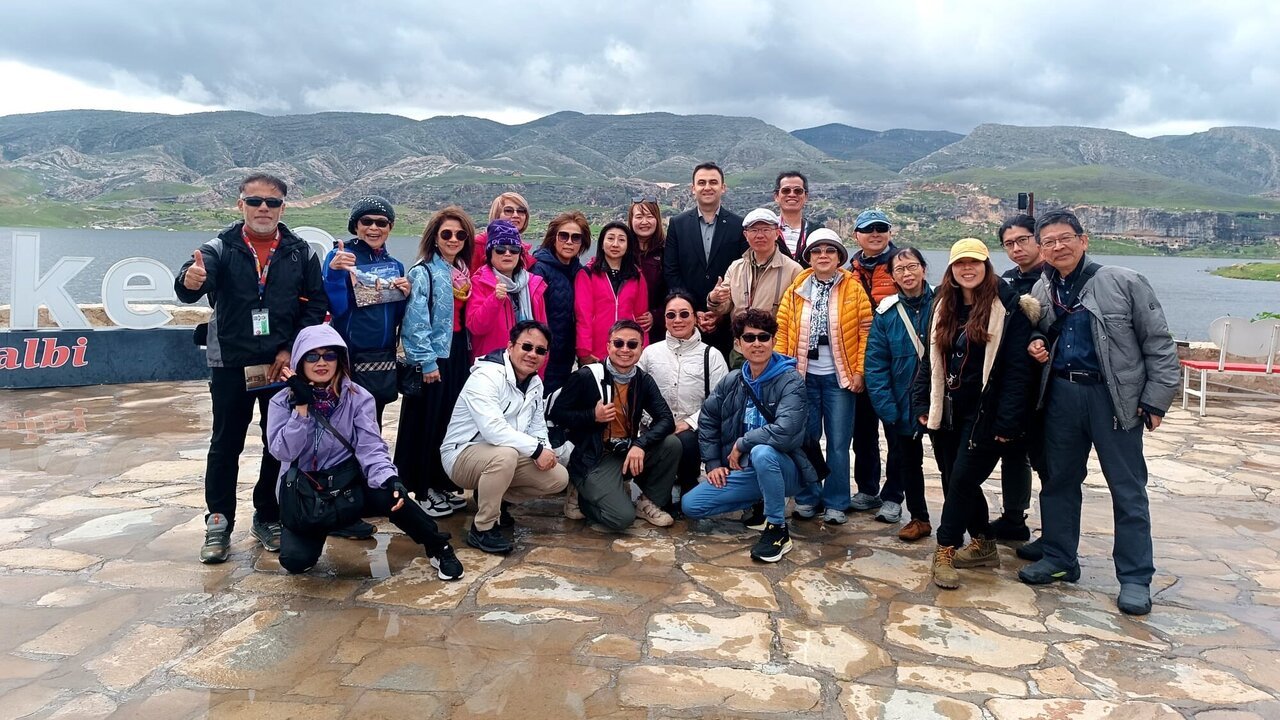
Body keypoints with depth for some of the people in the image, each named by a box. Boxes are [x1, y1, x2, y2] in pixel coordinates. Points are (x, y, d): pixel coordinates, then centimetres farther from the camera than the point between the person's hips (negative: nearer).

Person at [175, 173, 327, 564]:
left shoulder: (300, 252, 0)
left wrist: (291, 350, -9)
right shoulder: (221, 248, -4)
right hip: (230, 364, -1)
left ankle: (268, 517, 25)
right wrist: (190, 280, -46)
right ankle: (219, 523, 19)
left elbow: (317, 304, 0)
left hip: (282, 364, 1)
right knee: (226, 444, 7)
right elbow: (189, 289, -21)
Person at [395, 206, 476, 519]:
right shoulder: (423, 272, -9)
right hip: (433, 356, -7)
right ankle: (424, 491, 10)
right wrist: (426, 361, -19)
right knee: (429, 422, -1)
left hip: (458, 354, 7)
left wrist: (469, 353, 9)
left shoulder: (463, 272, 13)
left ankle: (444, 485, 22)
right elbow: (416, 320, -15)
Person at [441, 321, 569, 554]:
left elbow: (538, 428, 9)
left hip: (505, 456, 8)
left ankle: (493, 499, 12)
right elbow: (493, 429, -35)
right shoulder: (486, 376, -23)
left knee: (559, 478, -6)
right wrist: (536, 449, -30)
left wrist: (545, 450, -14)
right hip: (463, 454, -8)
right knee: (505, 454, -39)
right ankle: (482, 529, -20)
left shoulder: (536, 383, 5)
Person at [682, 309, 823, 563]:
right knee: (689, 505, -4)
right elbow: (707, 421, 14)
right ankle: (761, 503, 14)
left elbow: (784, 432, -32)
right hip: (744, 472, 6)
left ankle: (778, 530, -18)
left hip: (784, 470, -6)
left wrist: (741, 444, -19)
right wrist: (713, 464, 6)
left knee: (762, 452, -40)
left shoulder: (790, 381, -17)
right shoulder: (730, 382, 2)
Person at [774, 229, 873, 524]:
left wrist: (859, 371, -9)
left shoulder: (854, 290, -2)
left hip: (838, 377, -2)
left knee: (838, 443, 3)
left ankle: (835, 503, 14)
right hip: (803, 376, 2)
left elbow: (866, 331, -3)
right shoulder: (795, 290, 3)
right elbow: (782, 330, 4)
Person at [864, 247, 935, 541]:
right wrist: (887, 408, -12)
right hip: (902, 404, 2)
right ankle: (919, 517, 31)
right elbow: (876, 365, -5)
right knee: (908, 460, 14)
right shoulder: (886, 313, -3)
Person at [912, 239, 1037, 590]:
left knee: (962, 479, -8)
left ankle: (946, 551, 2)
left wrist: (1008, 421, -17)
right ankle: (983, 545, 27)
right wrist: (922, 403, 6)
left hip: (984, 413, -6)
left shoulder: (1008, 309, -9)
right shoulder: (943, 307, 10)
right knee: (954, 480, 11)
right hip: (947, 412, 6)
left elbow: (1017, 369, -13)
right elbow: (930, 359, 14)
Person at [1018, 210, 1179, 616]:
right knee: (1058, 480, 13)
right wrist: (1035, 346, 0)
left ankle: (1135, 578, 13)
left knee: (1128, 490, 3)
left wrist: (1156, 400, -9)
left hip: (1114, 396, -5)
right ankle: (1059, 559, 27)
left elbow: (1158, 342, -5)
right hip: (1061, 395, 5)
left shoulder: (1123, 283, -6)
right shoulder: (1041, 292, 8)